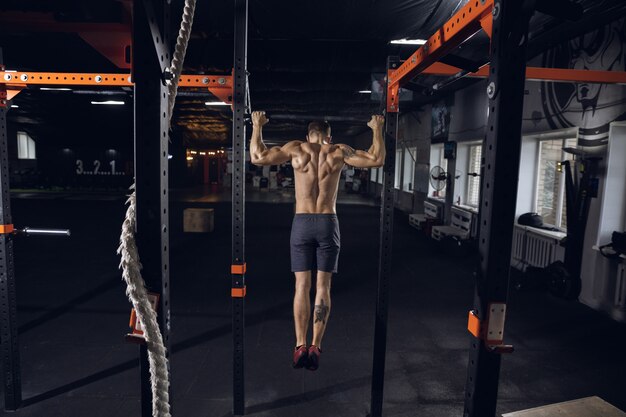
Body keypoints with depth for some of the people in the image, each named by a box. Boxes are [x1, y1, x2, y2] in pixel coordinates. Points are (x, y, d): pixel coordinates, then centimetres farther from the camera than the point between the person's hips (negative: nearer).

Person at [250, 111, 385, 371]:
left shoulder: (296, 148, 2)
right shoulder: (338, 151, 3)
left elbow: (257, 157, 0)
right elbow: (377, 160, 7)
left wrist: (257, 126, 13)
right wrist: (377, 129, 19)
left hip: (302, 223, 0)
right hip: (328, 224, 0)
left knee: (302, 286, 6)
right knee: (323, 287, 6)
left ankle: (300, 346, 5)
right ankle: (315, 347, 7)